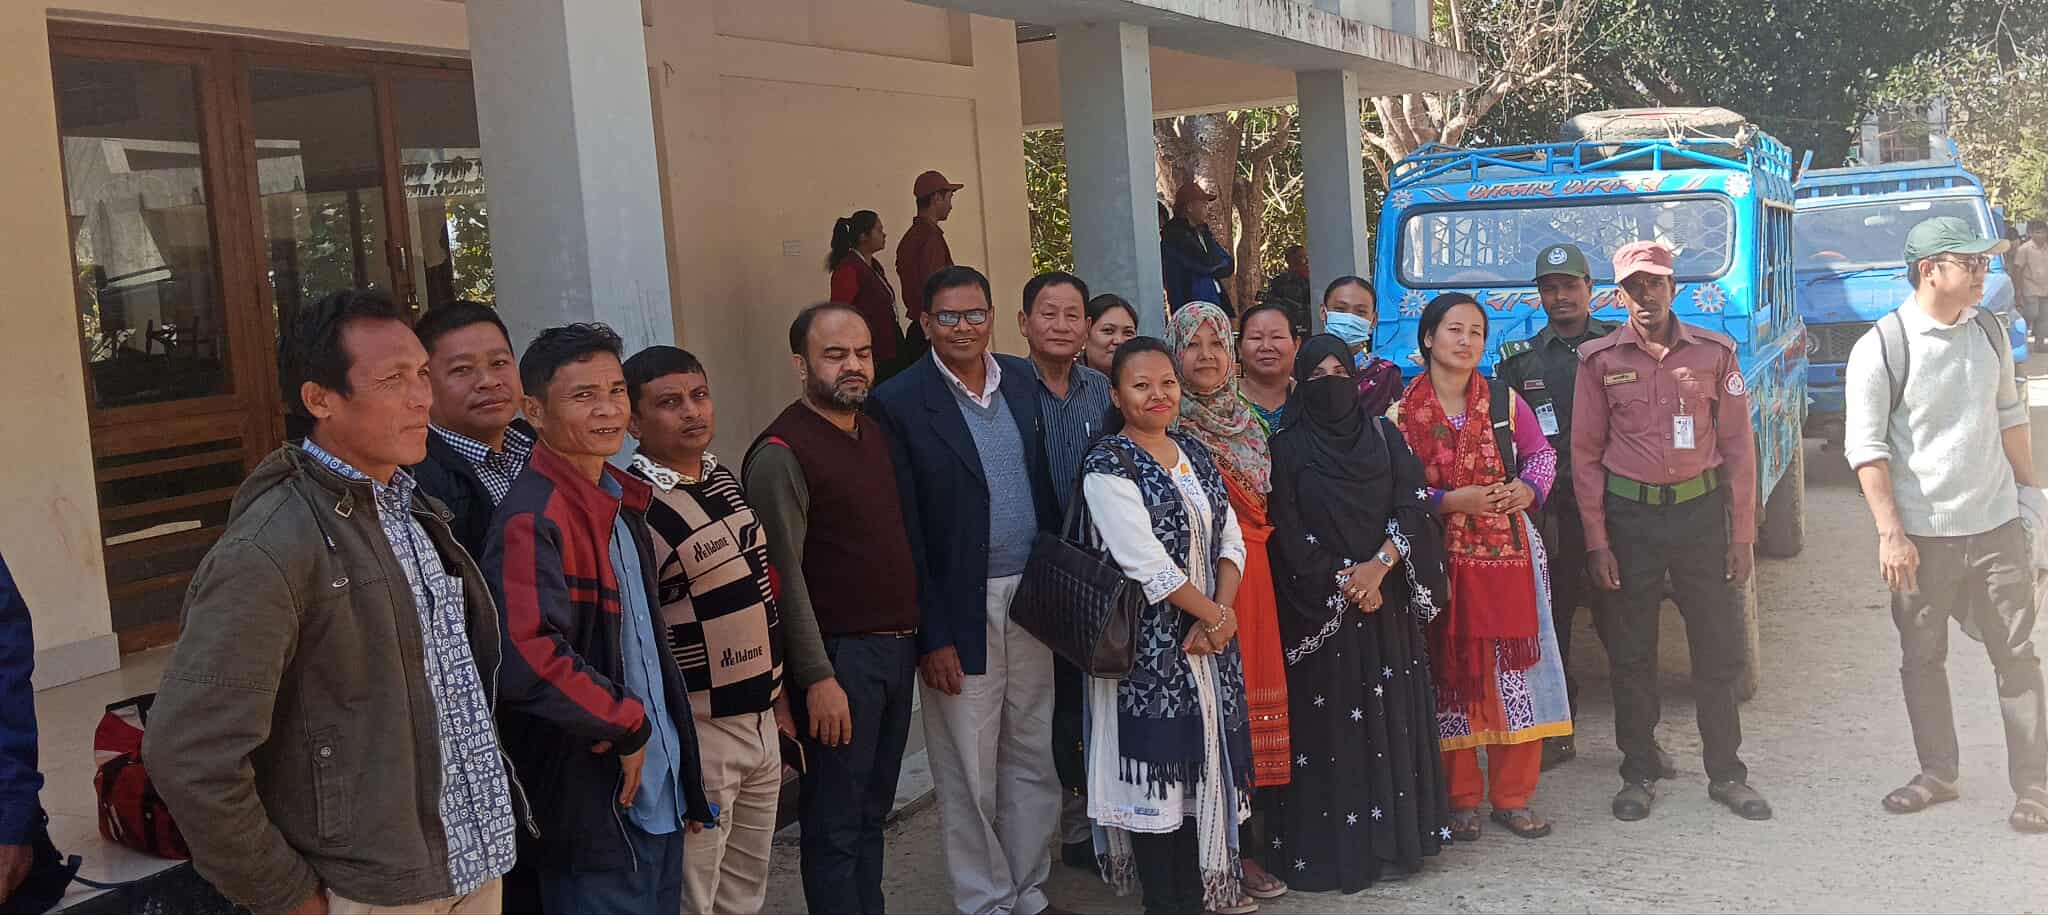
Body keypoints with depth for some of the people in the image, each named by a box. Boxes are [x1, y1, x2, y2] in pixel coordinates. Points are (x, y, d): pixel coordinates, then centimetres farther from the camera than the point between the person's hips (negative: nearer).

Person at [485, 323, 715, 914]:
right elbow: (527, 660, -31)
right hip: (596, 806, -8)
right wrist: (626, 724, -18)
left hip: (657, 793, 8)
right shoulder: (534, 520, -19)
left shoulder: (622, 505, 10)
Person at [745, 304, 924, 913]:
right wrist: (818, 678, -17)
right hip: (838, 656, -7)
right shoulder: (782, 454, -12)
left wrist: (919, 638, 13)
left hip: (898, 650, 7)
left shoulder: (877, 433, 12)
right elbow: (786, 575, -15)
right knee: (836, 825, 1)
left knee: (874, 812, 15)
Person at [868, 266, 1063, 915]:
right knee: (970, 777, 5)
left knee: (1034, 761, 13)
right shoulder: (898, 404, -8)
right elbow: (904, 532, -9)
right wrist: (931, 635, -11)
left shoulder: (1023, 380, 8)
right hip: (961, 612, -5)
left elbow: (1048, 486, 13)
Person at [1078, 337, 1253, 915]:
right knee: (1160, 762, -1)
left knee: (1205, 759, 10)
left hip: (1210, 634, 6)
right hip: (1151, 644, -6)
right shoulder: (1109, 467, -11)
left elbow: (1230, 541, 7)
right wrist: (1214, 615, -11)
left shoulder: (1194, 454, 11)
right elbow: (1146, 564, -18)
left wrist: (1222, 613, -9)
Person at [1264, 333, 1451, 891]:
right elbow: (1289, 533, -6)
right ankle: (1333, 849, 5)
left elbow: (1413, 506, 0)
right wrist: (1343, 582, -11)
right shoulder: (1287, 447, 0)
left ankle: (1394, 838, 14)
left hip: (1388, 601, 3)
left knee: (1391, 717, 4)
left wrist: (1379, 565, -14)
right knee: (1328, 724, -2)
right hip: (1320, 607, -3)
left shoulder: (1382, 434, 8)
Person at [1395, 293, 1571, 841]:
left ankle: (1511, 796, 16)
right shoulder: (1402, 409, -4)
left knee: (1514, 669, 3)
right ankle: (1460, 800, 15)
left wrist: (1527, 489, -6)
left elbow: (1541, 454, 14)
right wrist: (1452, 501, -15)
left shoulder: (1504, 400, 5)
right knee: (1452, 673, 3)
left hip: (1509, 550, 2)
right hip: (1441, 557, -2)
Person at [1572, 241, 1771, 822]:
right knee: (1631, 654, 7)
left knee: (1718, 650, 6)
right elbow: (1585, 454, 1)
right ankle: (1639, 775, 20)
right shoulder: (1599, 360, 0)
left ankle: (1727, 775, 19)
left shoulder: (1714, 353, 2)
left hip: (1701, 512, 1)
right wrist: (1596, 542, -5)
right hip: (1629, 517, 0)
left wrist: (1743, 536, -1)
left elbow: (1738, 447, 3)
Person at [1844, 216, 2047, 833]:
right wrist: (1890, 533, -14)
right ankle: (1938, 773, 24)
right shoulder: (1881, 349, -11)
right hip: (1923, 534, -3)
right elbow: (1867, 447, -11)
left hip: (1996, 526, 4)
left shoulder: (1989, 333, 5)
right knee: (1922, 659, 9)